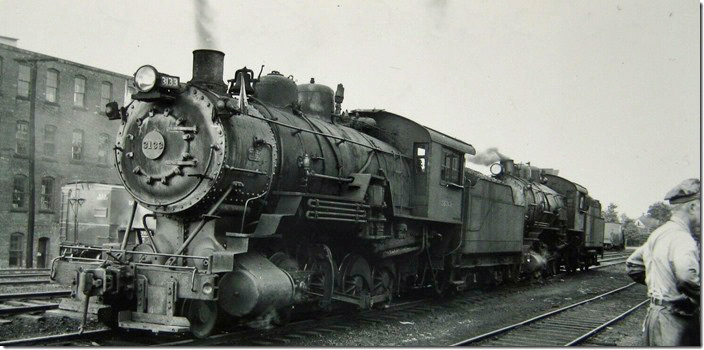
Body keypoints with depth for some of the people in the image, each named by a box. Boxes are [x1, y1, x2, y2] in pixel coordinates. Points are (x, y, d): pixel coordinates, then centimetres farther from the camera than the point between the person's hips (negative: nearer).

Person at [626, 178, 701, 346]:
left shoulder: (658, 234, 14)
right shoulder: (681, 238, -17)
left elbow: (632, 265, 24)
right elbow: (687, 277, -35)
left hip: (657, 312, 9)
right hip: (675, 321, -9)